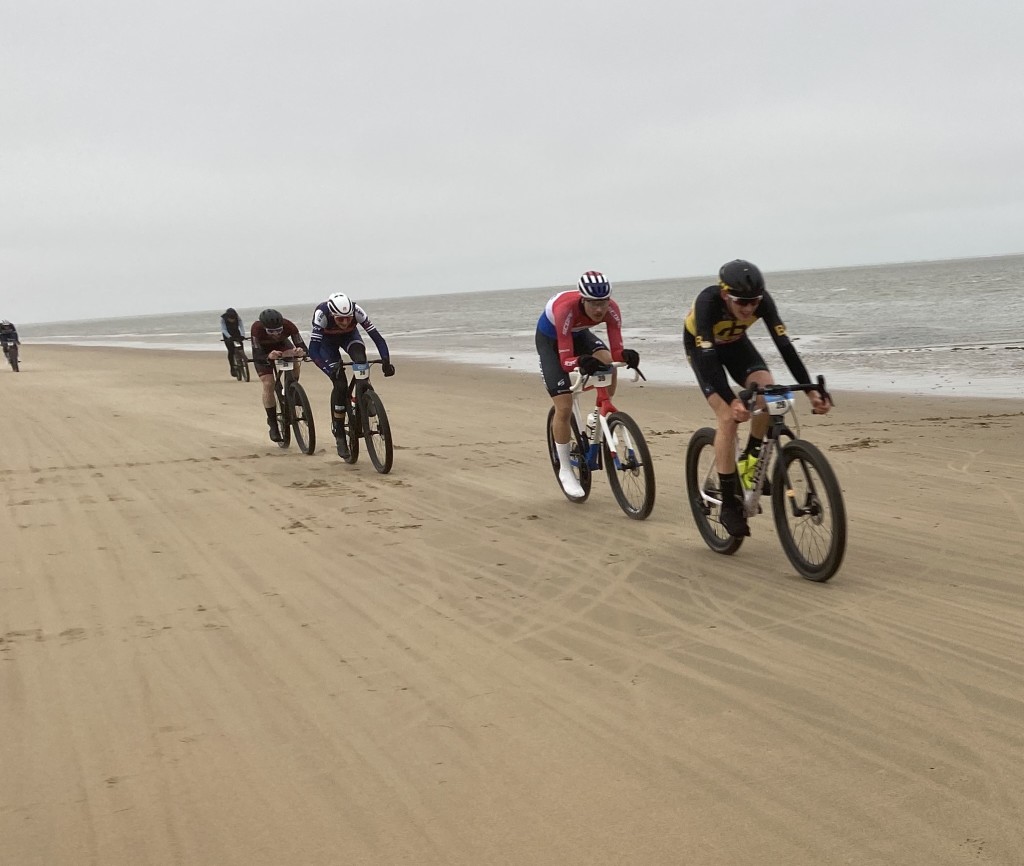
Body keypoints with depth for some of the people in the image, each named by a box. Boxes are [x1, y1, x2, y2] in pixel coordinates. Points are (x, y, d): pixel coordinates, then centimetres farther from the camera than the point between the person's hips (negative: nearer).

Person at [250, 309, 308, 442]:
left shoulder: (288, 325, -35)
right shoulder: (257, 328, -38)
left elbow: (303, 347, -34)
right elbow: (257, 356, -39)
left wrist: (301, 351, -58)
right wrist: (268, 357, -60)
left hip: (282, 345, 2)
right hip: (263, 351, -2)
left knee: (295, 366, -27)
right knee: (268, 384, -16)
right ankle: (273, 424, -4)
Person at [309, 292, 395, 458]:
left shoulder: (356, 311, -35)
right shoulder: (322, 314, -39)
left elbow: (377, 337, -34)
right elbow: (313, 349, -43)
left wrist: (386, 361, -48)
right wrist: (329, 369, -56)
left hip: (349, 336, 2)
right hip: (327, 341, -2)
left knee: (361, 361, -32)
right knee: (340, 384, -16)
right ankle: (338, 433, -2)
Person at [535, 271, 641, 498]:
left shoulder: (611, 309, -30)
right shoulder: (566, 309, -41)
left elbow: (615, 350, -31)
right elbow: (566, 360, -43)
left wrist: (625, 355, -54)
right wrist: (581, 362, -64)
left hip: (579, 333, 4)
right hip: (550, 339, -4)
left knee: (607, 364, -28)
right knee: (564, 407, -12)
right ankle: (565, 470, 4)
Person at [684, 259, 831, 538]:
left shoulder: (762, 300, -29)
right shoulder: (707, 302, -39)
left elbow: (784, 345, -30)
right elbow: (708, 357, -44)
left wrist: (811, 390, -39)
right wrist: (732, 401, -55)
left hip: (735, 342, 4)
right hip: (702, 347, -3)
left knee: (767, 390, -26)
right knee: (729, 417, -20)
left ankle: (750, 461, -3)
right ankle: (730, 505, -12)